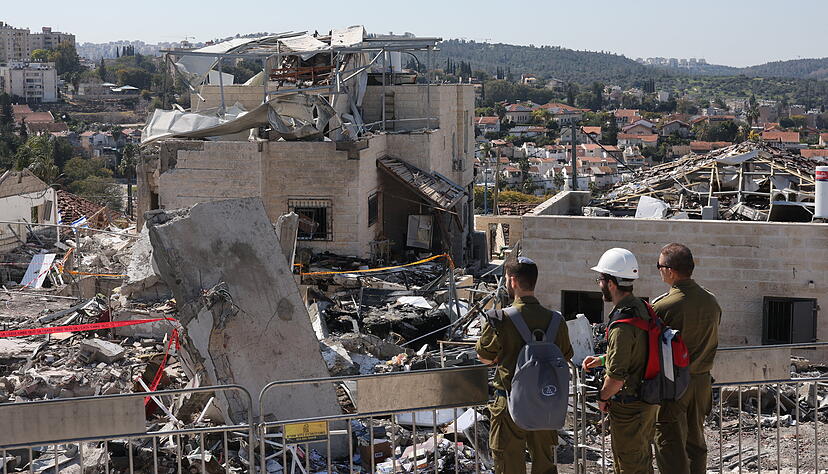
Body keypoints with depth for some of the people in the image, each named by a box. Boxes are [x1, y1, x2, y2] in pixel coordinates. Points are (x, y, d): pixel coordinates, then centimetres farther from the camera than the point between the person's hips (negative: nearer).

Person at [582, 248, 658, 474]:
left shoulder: (622, 325, -27)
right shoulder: (642, 308, 3)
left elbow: (617, 376, -26)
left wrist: (602, 397, -8)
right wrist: (601, 359, 15)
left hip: (629, 407, -9)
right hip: (649, 400, 9)